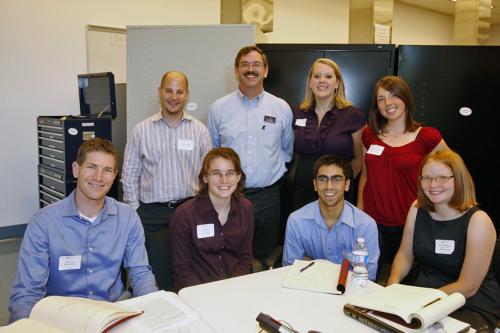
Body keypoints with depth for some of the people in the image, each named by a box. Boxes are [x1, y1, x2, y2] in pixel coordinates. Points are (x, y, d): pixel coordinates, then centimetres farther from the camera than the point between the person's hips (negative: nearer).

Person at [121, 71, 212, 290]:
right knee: (157, 273, 5)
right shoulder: (141, 130, 2)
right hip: (152, 214, 0)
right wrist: (134, 214, 0)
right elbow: (130, 177, 4)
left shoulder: (200, 130, 4)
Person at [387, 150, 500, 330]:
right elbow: (405, 255, 5)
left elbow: (467, 287, -16)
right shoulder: (418, 209, -2)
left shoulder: (478, 221, -17)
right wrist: (393, 281, -14)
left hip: (472, 307, -4)